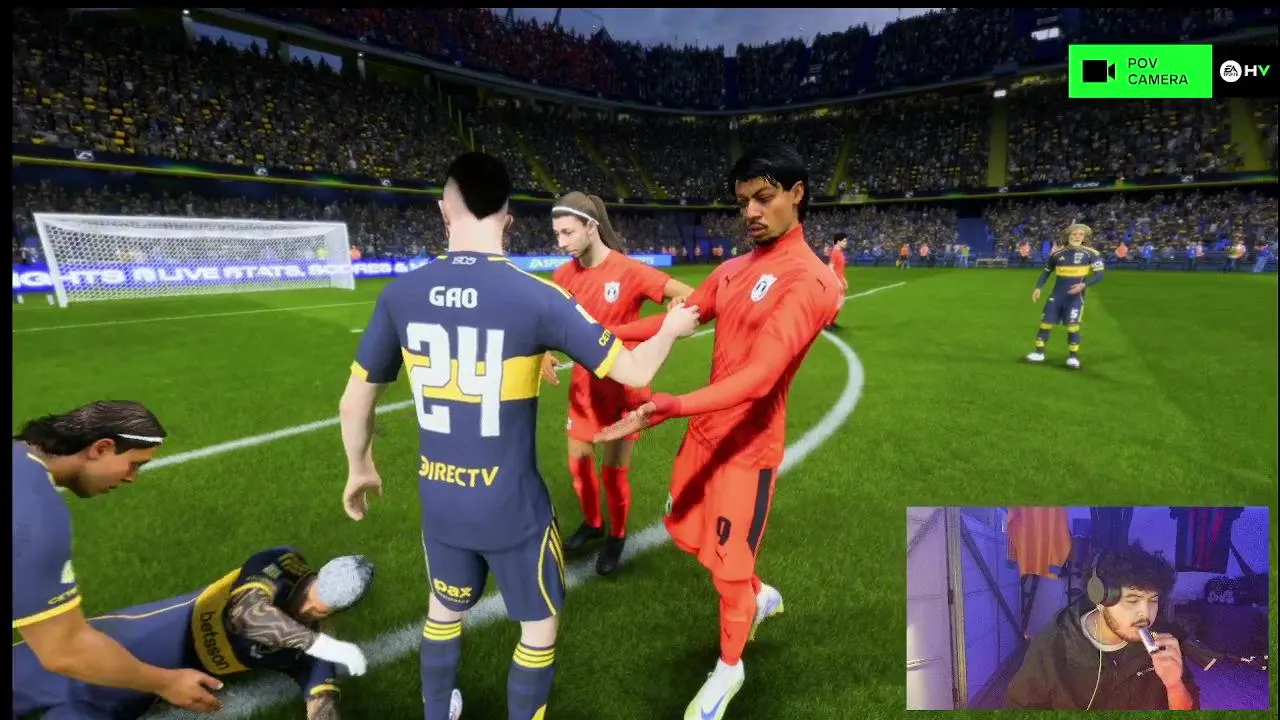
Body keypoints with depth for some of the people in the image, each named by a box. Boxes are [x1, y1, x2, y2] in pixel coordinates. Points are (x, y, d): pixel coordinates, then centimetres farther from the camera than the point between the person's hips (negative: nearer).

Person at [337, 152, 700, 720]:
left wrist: (359, 468, 20)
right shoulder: (537, 298, -20)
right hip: (512, 506, -4)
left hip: (439, 501, 4)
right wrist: (672, 330, 7)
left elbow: (353, 403, 2)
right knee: (540, 623, 21)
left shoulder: (400, 295, -8)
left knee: (445, 609, 31)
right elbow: (635, 372, -13)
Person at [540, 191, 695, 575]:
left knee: (613, 469, 3)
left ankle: (617, 536, 31)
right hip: (584, 383, 5)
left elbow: (690, 297, -22)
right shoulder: (564, 275, -4)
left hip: (624, 385, -5)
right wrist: (546, 354, -9)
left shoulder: (630, 271, -20)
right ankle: (592, 523, 42)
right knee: (578, 460, 15)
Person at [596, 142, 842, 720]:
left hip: (748, 444, -8)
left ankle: (728, 670, 37)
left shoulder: (809, 280, -20)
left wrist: (669, 407, -43)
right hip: (705, 429, 8)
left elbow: (761, 375, -31)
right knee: (683, 530, 21)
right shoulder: (734, 269, 6)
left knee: (728, 568, 7)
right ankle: (760, 596, 48)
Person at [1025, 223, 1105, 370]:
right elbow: (1047, 271, 16)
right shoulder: (1057, 253, 4)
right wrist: (1038, 287, 6)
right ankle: (1039, 352, 14)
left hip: (1075, 296, -3)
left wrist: (1083, 285, -24)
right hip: (1057, 294, 3)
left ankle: (1073, 356, 5)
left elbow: (1100, 274, -9)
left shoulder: (1091, 254, -5)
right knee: (1045, 322, 3)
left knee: (1072, 326, -7)